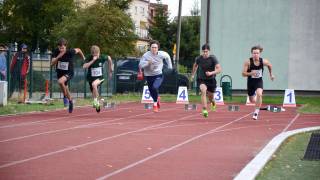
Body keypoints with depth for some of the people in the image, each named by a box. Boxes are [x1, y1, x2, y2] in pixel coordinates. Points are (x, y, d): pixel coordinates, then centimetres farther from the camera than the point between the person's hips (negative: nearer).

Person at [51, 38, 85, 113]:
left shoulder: (70, 52, -22)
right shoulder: (56, 52, -16)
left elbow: (78, 50, -1)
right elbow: (52, 63, -22)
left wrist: (83, 58, 13)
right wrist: (58, 57, -38)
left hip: (68, 73, -4)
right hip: (59, 72, 4)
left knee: (60, 81, -34)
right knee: (65, 89, 19)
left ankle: (65, 96, -11)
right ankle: (70, 102, 45)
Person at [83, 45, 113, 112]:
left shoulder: (102, 57, -12)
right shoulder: (89, 58, -15)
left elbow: (109, 58, 11)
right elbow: (84, 66, -32)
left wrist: (110, 70, 16)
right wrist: (93, 60, -38)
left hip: (100, 77, -2)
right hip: (91, 78, 2)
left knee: (94, 84, -34)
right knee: (94, 93, 11)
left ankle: (95, 100, -18)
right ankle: (97, 103, 42)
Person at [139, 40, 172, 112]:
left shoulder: (161, 54, -10)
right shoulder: (146, 55, -14)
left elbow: (167, 56, 13)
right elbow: (140, 65, -15)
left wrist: (170, 66, 13)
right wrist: (147, 63, -31)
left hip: (158, 75, -2)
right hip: (149, 76, 2)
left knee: (155, 87, -29)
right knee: (152, 93, 11)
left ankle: (155, 104, -12)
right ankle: (157, 99, 46)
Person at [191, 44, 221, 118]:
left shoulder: (213, 58, -15)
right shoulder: (199, 58, -7)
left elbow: (219, 69, -20)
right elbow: (195, 65, 16)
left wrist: (211, 73, -35)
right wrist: (193, 74, 23)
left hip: (211, 80, 0)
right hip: (201, 79, 0)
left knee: (210, 97, 14)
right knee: (203, 90, -31)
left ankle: (213, 103, 54)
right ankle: (204, 110, -34)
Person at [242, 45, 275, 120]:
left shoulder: (263, 61, -13)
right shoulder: (248, 62, -19)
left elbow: (270, 65, 10)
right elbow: (243, 74, -18)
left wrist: (271, 74, 20)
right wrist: (250, 73, -36)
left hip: (259, 81, 0)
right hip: (250, 82, 0)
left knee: (259, 94, -30)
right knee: (252, 100, 14)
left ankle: (256, 112, -18)